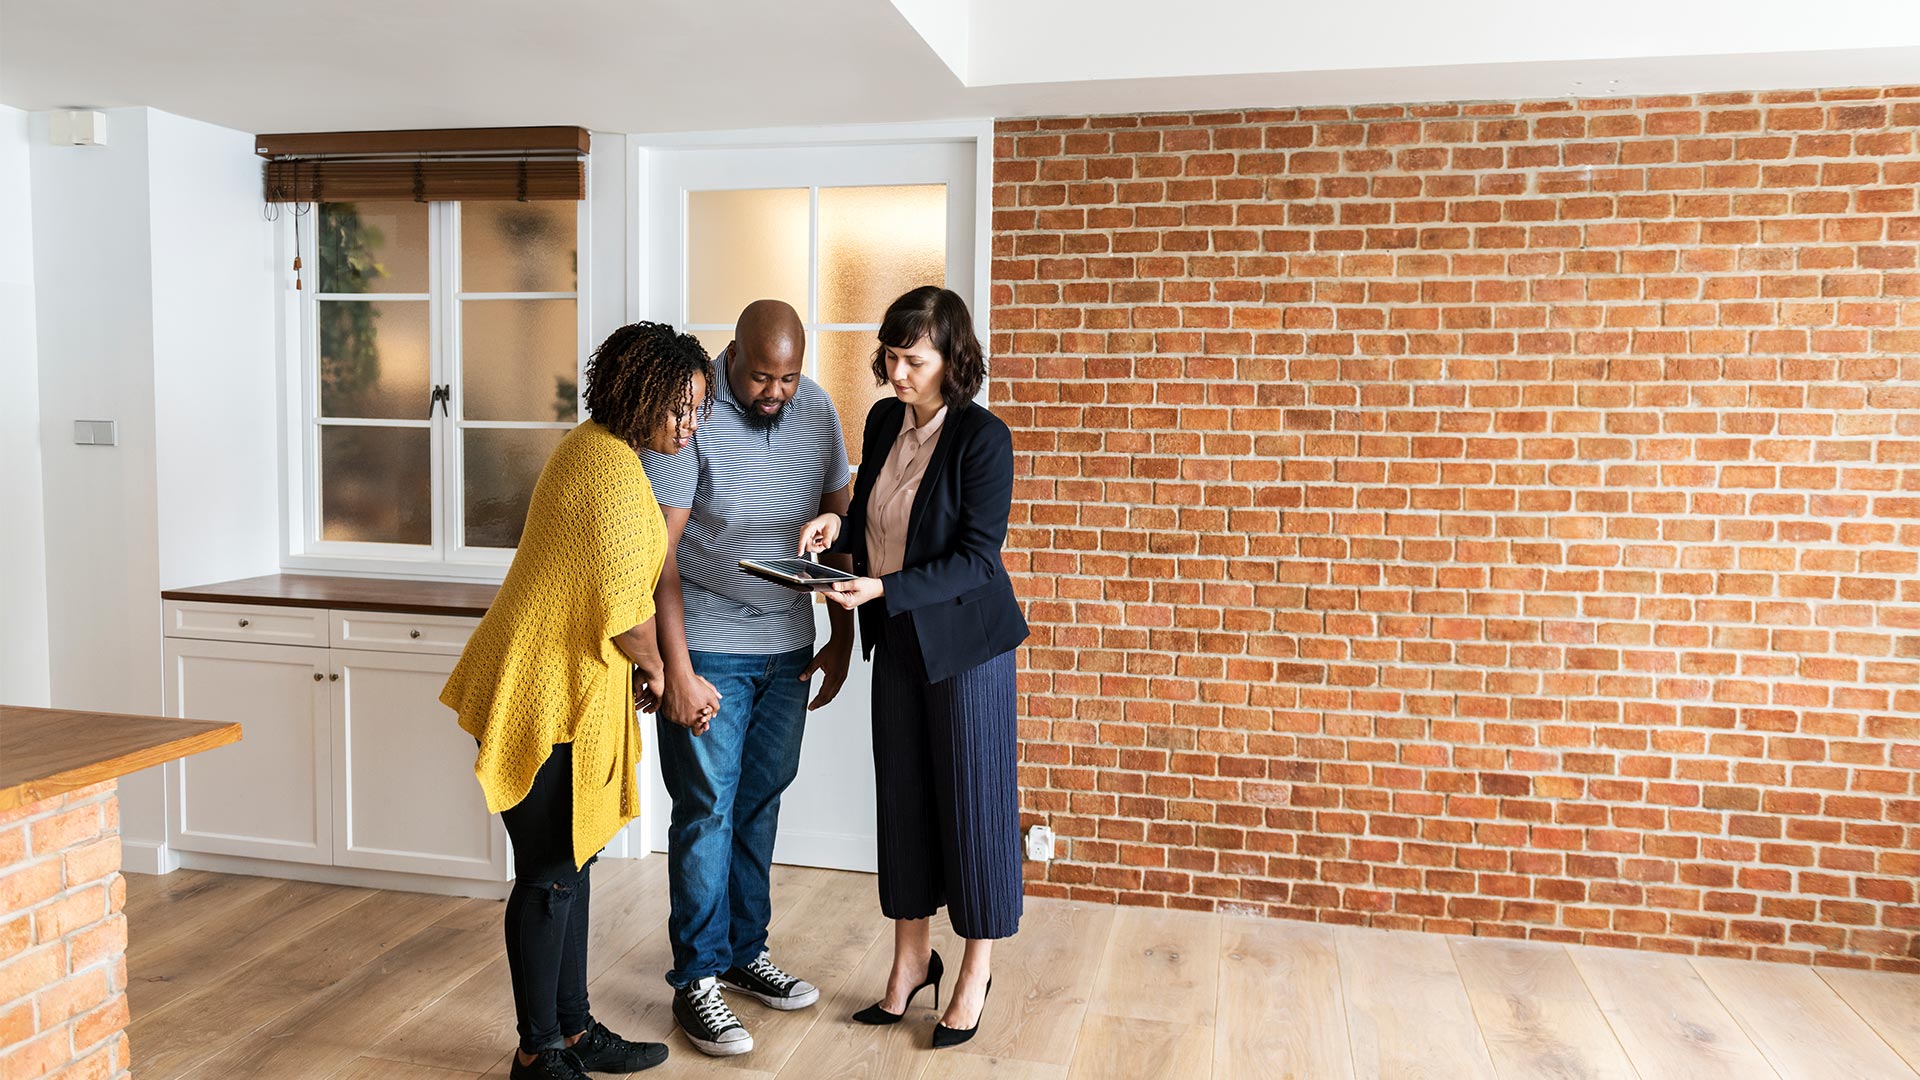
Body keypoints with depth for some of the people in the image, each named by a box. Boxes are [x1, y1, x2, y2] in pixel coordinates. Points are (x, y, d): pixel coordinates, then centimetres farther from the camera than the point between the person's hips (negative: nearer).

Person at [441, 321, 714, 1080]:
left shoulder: (595, 448, 12)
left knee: (572, 860, 16)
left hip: (562, 687, 10)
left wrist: (640, 666, 15)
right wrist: (654, 670, -1)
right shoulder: (615, 470, -21)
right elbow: (625, 608, -20)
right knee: (550, 874, 0)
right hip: (545, 692, -10)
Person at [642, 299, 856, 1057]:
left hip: (787, 647, 5)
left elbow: (837, 524, 10)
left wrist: (842, 637, 9)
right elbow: (659, 550, -16)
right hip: (709, 651, -5)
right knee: (707, 811, 1)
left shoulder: (817, 410, 1)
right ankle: (697, 981, 15)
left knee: (760, 803, 14)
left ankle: (745, 953, 29)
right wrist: (676, 671, -18)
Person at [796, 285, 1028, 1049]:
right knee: (902, 797, 13)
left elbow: (976, 559, -19)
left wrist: (883, 590, -27)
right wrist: (837, 528, -6)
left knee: (971, 800, 5)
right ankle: (911, 959, 29)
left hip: (965, 642, -6)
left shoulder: (983, 438, -16)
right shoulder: (883, 422, 3)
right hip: (898, 642, 6)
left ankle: (976, 973, 22)